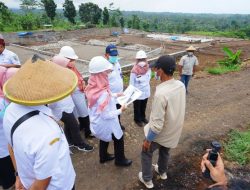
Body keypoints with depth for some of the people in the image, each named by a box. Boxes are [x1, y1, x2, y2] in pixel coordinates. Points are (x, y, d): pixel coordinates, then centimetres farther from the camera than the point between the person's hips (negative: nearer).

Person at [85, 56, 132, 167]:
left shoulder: (93, 87, -11)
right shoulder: (103, 93, -38)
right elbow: (107, 115, -29)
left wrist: (115, 95, 8)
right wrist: (120, 110, -16)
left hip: (97, 122, 8)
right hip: (106, 124, -8)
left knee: (104, 139, 31)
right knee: (118, 139, 18)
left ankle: (104, 157, 53)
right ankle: (120, 160, 40)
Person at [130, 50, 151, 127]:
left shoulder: (148, 69, -8)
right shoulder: (134, 71, -23)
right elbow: (131, 84, -16)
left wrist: (146, 86, 12)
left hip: (146, 92, 5)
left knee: (143, 107, 25)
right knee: (137, 108, 17)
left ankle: (143, 117, 49)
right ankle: (137, 119, 40)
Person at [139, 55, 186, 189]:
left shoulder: (161, 93, -35)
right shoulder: (181, 85, -12)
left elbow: (157, 124, -30)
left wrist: (148, 140, -16)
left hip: (160, 133, -6)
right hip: (173, 130, 7)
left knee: (146, 153, 20)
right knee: (165, 151, 32)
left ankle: (147, 180, 38)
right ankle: (162, 171, 57)